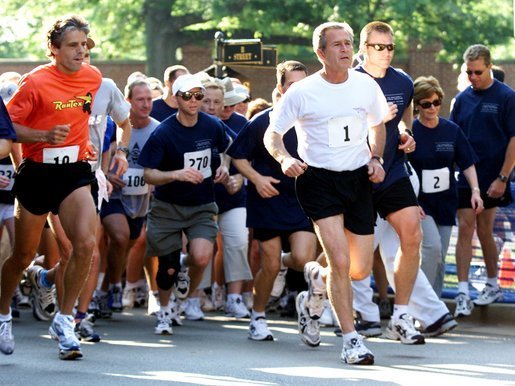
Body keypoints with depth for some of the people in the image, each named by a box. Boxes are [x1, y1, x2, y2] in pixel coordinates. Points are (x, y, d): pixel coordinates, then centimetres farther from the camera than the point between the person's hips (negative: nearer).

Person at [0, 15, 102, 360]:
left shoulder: (93, 77, 3)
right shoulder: (36, 82, -13)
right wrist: (46, 135, -23)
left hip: (75, 172, 3)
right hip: (37, 172, -3)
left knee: (86, 243, -19)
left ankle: (64, 320, -5)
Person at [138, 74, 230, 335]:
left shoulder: (213, 126, -3)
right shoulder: (163, 132, -14)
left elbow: (225, 149, 21)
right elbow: (148, 175, -16)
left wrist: (224, 167, 1)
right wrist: (178, 174, -31)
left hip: (202, 206, 2)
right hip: (168, 206, -2)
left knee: (202, 258, -22)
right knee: (168, 268, -1)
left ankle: (190, 294, 12)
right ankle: (164, 312, 30)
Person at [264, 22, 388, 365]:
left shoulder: (367, 86, 2)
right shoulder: (302, 92, -9)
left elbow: (377, 125, 20)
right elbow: (272, 134, -2)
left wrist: (376, 159, 4)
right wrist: (285, 158, -22)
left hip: (358, 180, 4)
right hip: (318, 179, -4)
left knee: (361, 270, 3)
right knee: (341, 261, -16)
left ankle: (319, 278, 38)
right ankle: (351, 339, -5)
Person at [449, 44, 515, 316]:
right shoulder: (463, 99, 6)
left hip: (491, 178, -3)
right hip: (466, 177, 3)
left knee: (484, 231, 6)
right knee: (465, 229, -5)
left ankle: (492, 285, 24)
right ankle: (462, 293, -8)